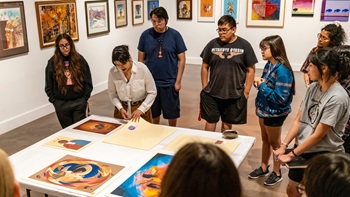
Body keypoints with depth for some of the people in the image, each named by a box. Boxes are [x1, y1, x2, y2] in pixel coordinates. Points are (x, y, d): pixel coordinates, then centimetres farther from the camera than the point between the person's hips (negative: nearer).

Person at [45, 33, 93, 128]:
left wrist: (85, 98, -3)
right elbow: (49, 85, 4)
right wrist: (54, 101, -1)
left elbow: (88, 81, 2)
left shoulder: (79, 59, 0)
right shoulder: (52, 62, -1)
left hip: (79, 102, 0)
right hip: (61, 104, 1)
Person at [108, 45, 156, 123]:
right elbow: (112, 93, 0)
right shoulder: (112, 72, -13)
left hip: (141, 107, -1)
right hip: (122, 109, 2)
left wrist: (140, 110, -17)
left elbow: (152, 92, -11)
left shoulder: (142, 68, -18)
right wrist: (120, 108, -14)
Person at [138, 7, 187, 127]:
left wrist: (178, 81, -6)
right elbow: (141, 58, 5)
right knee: (153, 113, 14)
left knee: (172, 113, 10)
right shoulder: (146, 35, -2)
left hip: (170, 83, -1)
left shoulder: (174, 35, -6)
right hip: (150, 82, 1)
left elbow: (182, 59, -3)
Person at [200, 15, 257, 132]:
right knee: (210, 121, 9)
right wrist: (204, 87, 3)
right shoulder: (212, 44, 0)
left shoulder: (244, 46, -5)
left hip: (234, 95, -1)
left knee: (227, 123, 14)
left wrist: (246, 91, -5)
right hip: (212, 93, 1)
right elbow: (205, 67, 6)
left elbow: (251, 70, -2)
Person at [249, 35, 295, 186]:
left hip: (275, 113, -8)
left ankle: (277, 173, 31)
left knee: (274, 143, 11)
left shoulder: (282, 70, -26)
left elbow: (280, 98, -28)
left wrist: (262, 85, -23)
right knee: (265, 140, 22)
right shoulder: (269, 64, -2)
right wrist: (259, 82, -11)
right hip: (263, 109, 8)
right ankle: (263, 168, 40)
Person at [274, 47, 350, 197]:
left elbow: (318, 135, -21)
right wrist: (284, 146, -4)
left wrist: (292, 155, -15)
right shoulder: (312, 88, -1)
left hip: (324, 156, -7)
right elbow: (298, 120, 3)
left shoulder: (337, 98, -24)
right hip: (304, 149, 7)